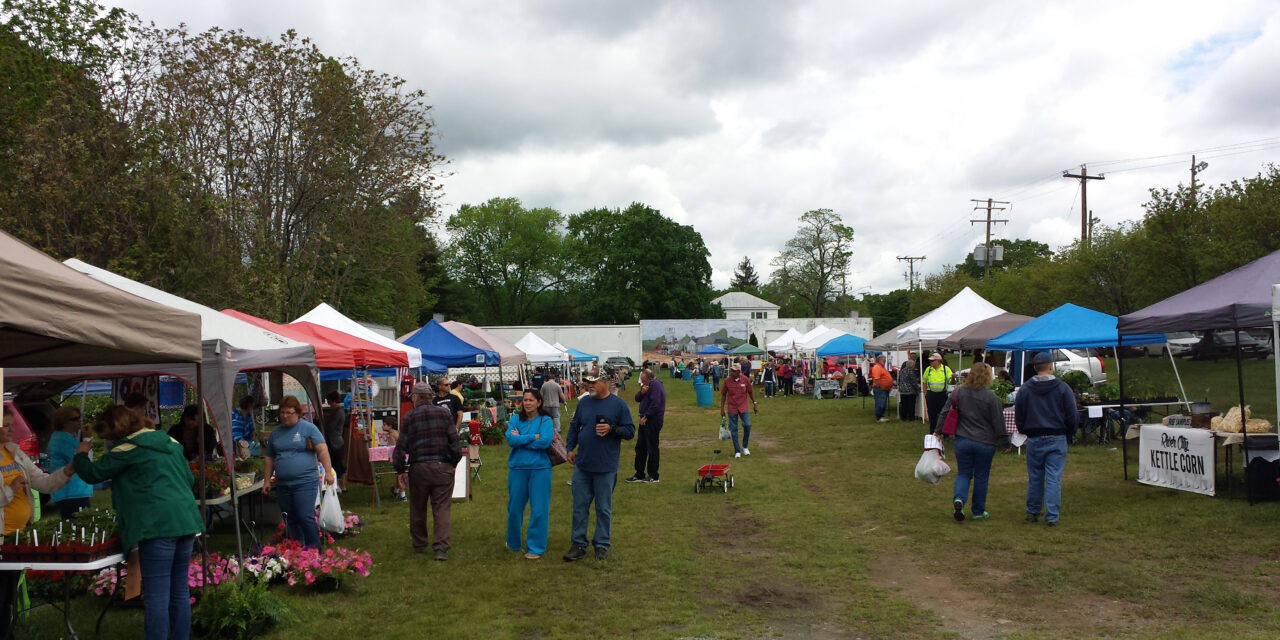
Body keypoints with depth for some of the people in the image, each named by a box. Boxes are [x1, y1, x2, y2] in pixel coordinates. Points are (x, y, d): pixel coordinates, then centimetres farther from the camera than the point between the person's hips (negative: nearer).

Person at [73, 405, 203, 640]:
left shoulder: (129, 448, -4)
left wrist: (81, 454, 21)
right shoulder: (170, 442, 17)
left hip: (158, 525, -7)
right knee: (180, 590, 13)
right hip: (187, 521, 8)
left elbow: (92, 474, 3)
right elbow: (188, 478, 24)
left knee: (157, 595, -4)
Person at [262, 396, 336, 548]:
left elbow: (322, 450, -7)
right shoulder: (275, 433, 14)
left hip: (304, 483, -5)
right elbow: (269, 458, 20)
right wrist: (267, 481, 15)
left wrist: (328, 471, -16)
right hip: (282, 485, 5)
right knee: (291, 521, 9)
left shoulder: (308, 428, -1)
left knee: (305, 517, -11)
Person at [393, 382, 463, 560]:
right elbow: (454, 440, 0)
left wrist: (400, 470, 11)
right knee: (441, 509, 1)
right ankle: (441, 548, -7)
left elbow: (401, 446, 0)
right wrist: (454, 463, 12)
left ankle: (419, 545, 25)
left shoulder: (409, 417, 0)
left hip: (418, 468, 0)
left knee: (417, 509, 14)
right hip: (443, 467, 0)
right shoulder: (444, 413, 2)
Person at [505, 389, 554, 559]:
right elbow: (510, 439, -9)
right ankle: (513, 543, 33)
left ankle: (536, 547, 14)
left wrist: (520, 439, -11)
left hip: (540, 469, -3)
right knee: (514, 507, 13)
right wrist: (533, 437, -14)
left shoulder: (545, 420, -2)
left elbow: (545, 442, -17)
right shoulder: (515, 419, 5)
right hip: (517, 468, 3)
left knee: (539, 509, 1)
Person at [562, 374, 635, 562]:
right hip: (582, 464, 4)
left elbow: (630, 431, -5)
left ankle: (602, 545, 19)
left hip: (606, 468, -4)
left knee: (604, 509, 7)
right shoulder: (583, 403, 7)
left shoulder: (619, 404, -5)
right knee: (579, 507, 7)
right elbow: (574, 427, 17)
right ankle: (578, 545, 16)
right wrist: (570, 448, 10)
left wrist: (611, 429, -19)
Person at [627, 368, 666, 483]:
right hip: (645, 420, 10)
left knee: (652, 448, -3)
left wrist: (646, 416, -18)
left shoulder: (655, 385, -15)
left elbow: (655, 404, -23)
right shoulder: (648, 385, 16)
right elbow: (637, 398, 13)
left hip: (653, 421, -10)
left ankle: (653, 476, 4)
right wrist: (642, 392, -7)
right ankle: (639, 474, 19)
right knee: (640, 448, 12)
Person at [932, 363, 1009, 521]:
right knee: (981, 477, 11)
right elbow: (998, 422, -7)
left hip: (962, 441, 2)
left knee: (963, 473, 13)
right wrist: (1004, 441, 4)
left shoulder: (958, 392, -3)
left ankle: (958, 499, -14)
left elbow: (945, 412, 2)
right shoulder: (990, 397, -12)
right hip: (985, 443, -2)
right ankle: (978, 511, 19)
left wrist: (938, 431, 12)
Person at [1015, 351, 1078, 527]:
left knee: (1034, 477, 13)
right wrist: (1069, 432, 15)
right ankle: (1052, 516, 0)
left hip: (1034, 440, 2)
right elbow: (1072, 415, -2)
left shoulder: (1024, 389, -1)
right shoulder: (1062, 388, -5)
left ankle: (1032, 512, 22)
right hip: (1056, 439, -2)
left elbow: (1018, 416, 5)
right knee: (1054, 478, 1)